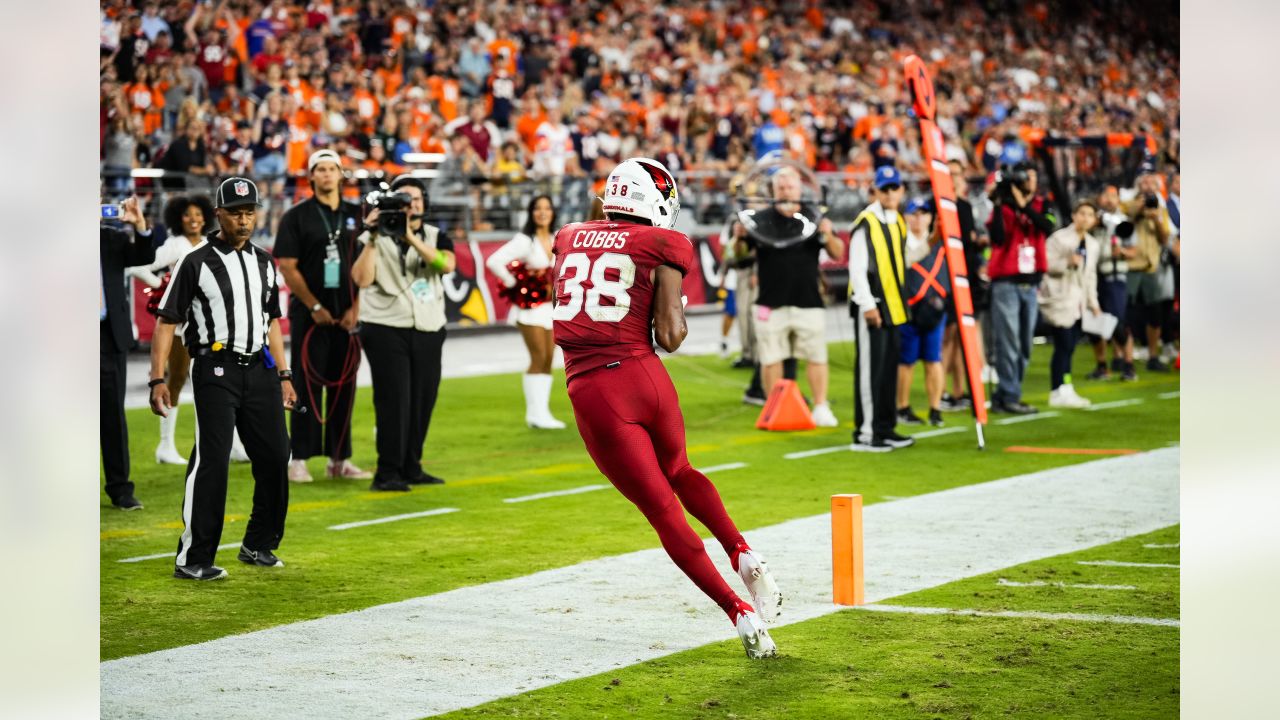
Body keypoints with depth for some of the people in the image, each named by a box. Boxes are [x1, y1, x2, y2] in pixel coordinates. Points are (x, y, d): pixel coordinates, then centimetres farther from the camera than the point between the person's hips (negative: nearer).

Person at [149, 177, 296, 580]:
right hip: (216, 371, -6)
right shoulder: (195, 263, -4)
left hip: (260, 370, 6)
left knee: (274, 456, 6)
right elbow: (167, 321, -5)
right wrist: (158, 380, -13)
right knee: (211, 460, -12)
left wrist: (283, 376, 18)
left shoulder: (264, 262, 14)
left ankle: (258, 545, 22)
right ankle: (192, 560, -9)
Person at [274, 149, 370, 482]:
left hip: (348, 316, 3)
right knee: (308, 386, -3)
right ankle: (299, 460, 0)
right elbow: (287, 267, -5)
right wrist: (315, 308, -10)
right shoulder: (297, 216, 0)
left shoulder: (356, 215, 10)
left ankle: (339, 460, 12)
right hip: (310, 314, -3)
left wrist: (355, 308, -2)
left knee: (344, 386, 6)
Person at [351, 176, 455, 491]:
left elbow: (447, 264, -13)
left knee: (423, 401, 5)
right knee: (394, 400, -10)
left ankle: (411, 467, 16)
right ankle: (387, 473, -8)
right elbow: (362, 279, -12)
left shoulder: (436, 237, 9)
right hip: (386, 329, -4)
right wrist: (373, 239, -18)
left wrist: (411, 238, -22)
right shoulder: (374, 238, 2)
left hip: (428, 331, 4)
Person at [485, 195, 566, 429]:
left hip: (553, 305, 6)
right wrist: (514, 284, -12)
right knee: (538, 359, -9)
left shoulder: (559, 239, 6)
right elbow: (494, 262, -20)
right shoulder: (524, 241, -11)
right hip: (531, 306, -6)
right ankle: (535, 413, -6)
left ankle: (541, 412, 9)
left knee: (548, 360, 5)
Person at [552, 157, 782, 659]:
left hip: (590, 392, 1)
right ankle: (745, 556, 15)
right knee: (679, 473, 31)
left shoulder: (570, 239, 12)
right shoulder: (664, 246, 0)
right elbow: (669, 337, -6)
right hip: (641, 374, -1)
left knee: (663, 509, 6)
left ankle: (741, 613, -1)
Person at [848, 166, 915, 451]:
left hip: (892, 307, 8)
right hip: (870, 307, -8)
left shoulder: (898, 222, 14)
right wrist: (867, 305, -21)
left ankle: (885, 429, 18)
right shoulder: (866, 223, -12)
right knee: (869, 369, -8)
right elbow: (856, 267, -17)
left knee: (889, 369, 11)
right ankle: (865, 433, -6)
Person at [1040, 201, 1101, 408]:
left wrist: (1093, 303, 19)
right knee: (1063, 346, -10)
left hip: (1078, 302, 7)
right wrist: (1067, 263, -24)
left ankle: (1064, 391, 11)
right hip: (1059, 301, -7)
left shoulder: (1092, 245, 16)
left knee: (1069, 348, 6)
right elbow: (1046, 264, -12)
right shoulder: (1059, 238, -6)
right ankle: (1058, 392, -7)